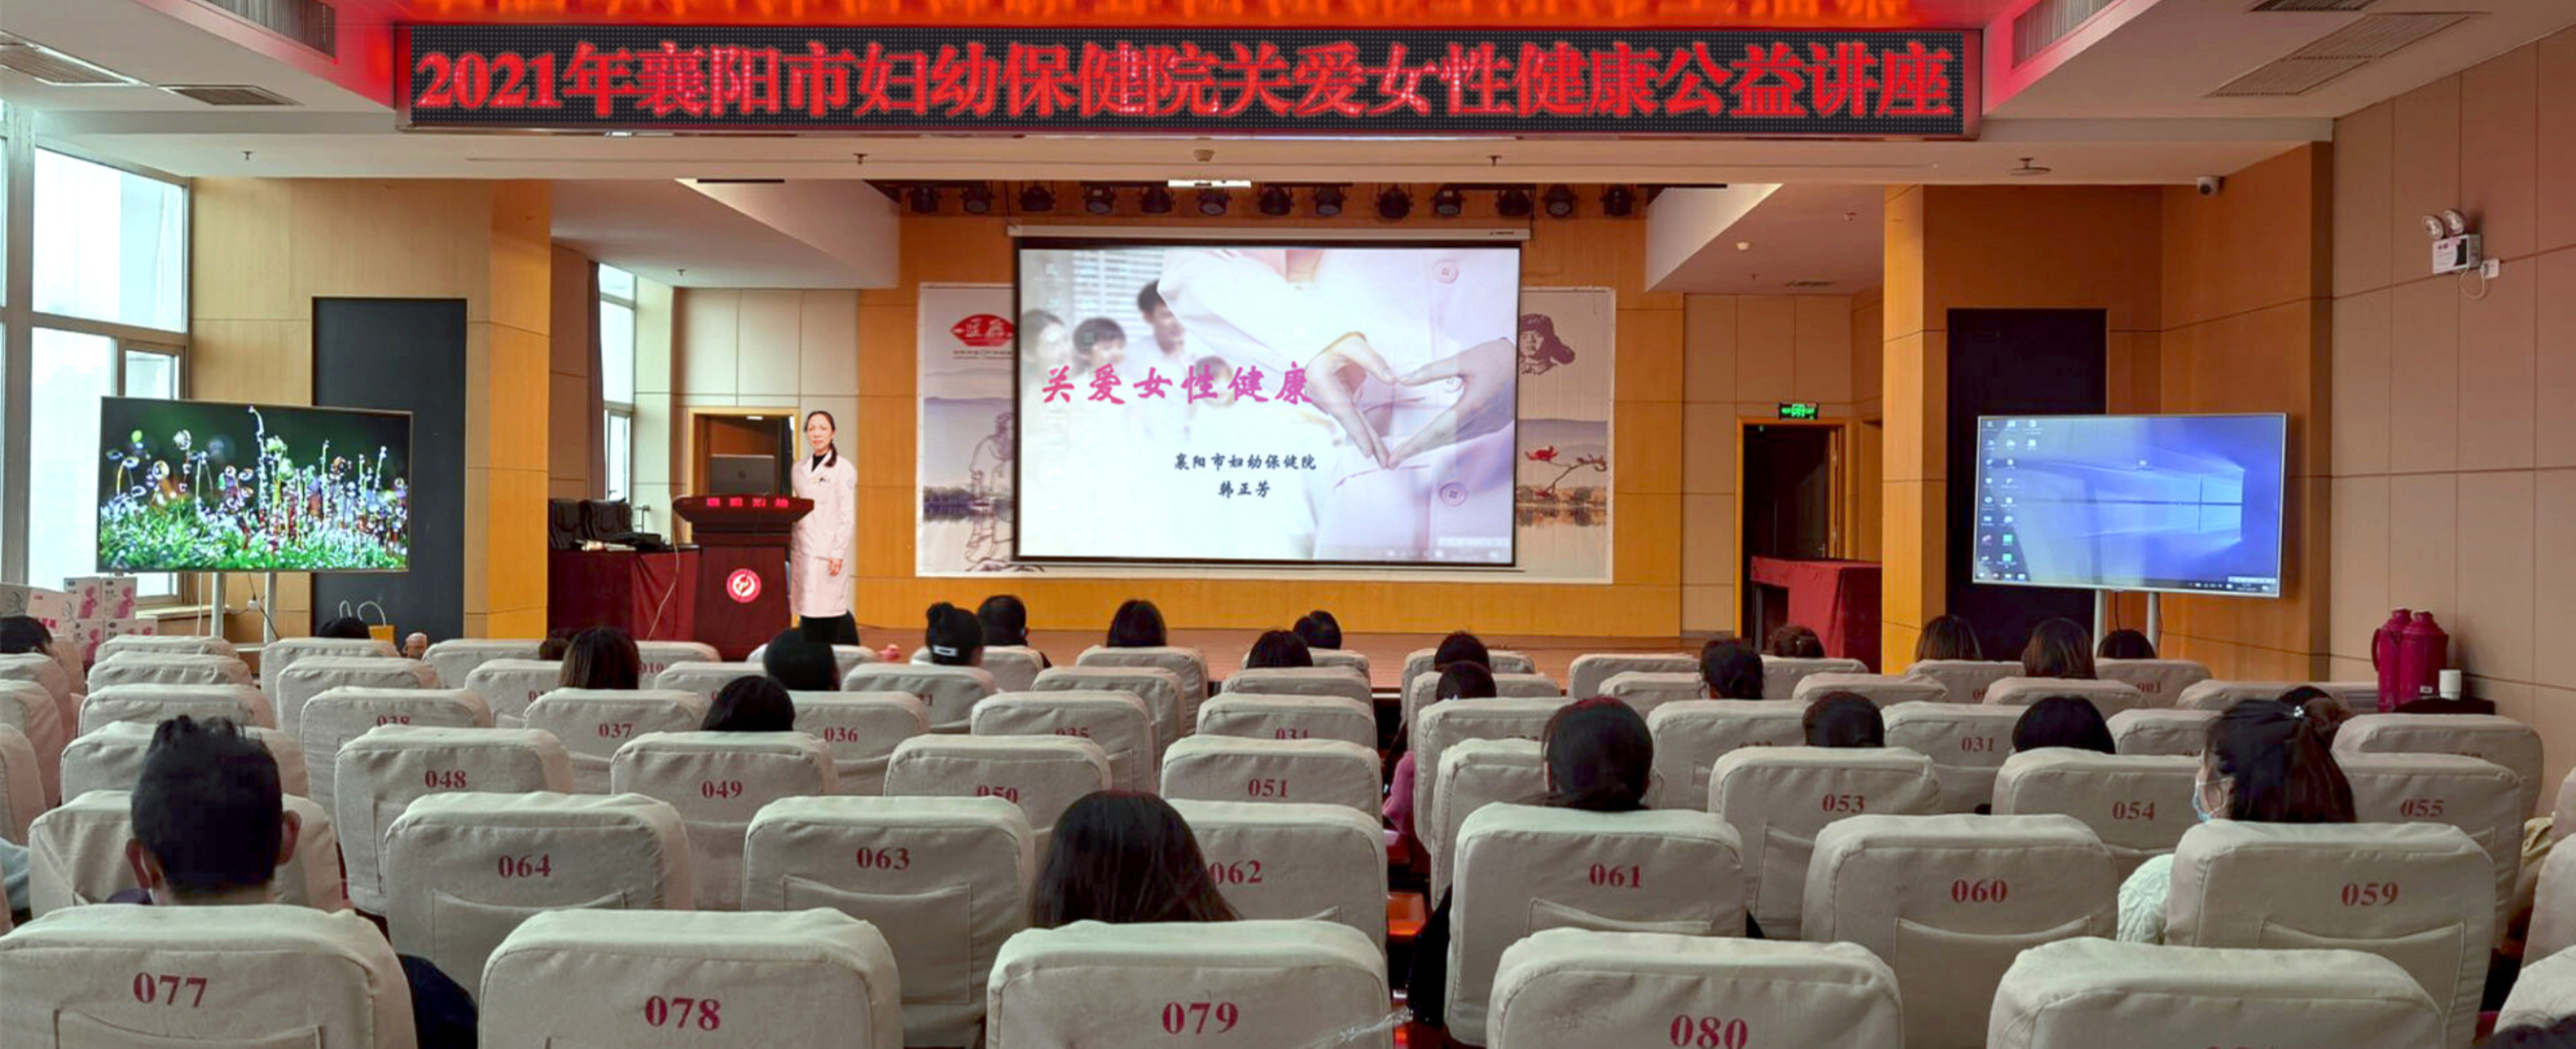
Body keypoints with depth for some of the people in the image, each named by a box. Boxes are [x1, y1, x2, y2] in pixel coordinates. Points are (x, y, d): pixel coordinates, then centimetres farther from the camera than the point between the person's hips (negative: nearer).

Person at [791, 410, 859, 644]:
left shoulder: (843, 469, -2)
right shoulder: (799, 470, 16)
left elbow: (847, 515, -7)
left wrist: (838, 552, -13)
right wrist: (790, 548, 10)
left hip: (828, 551, -5)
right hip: (802, 550, 5)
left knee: (829, 612, -8)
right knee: (807, 613, 3)